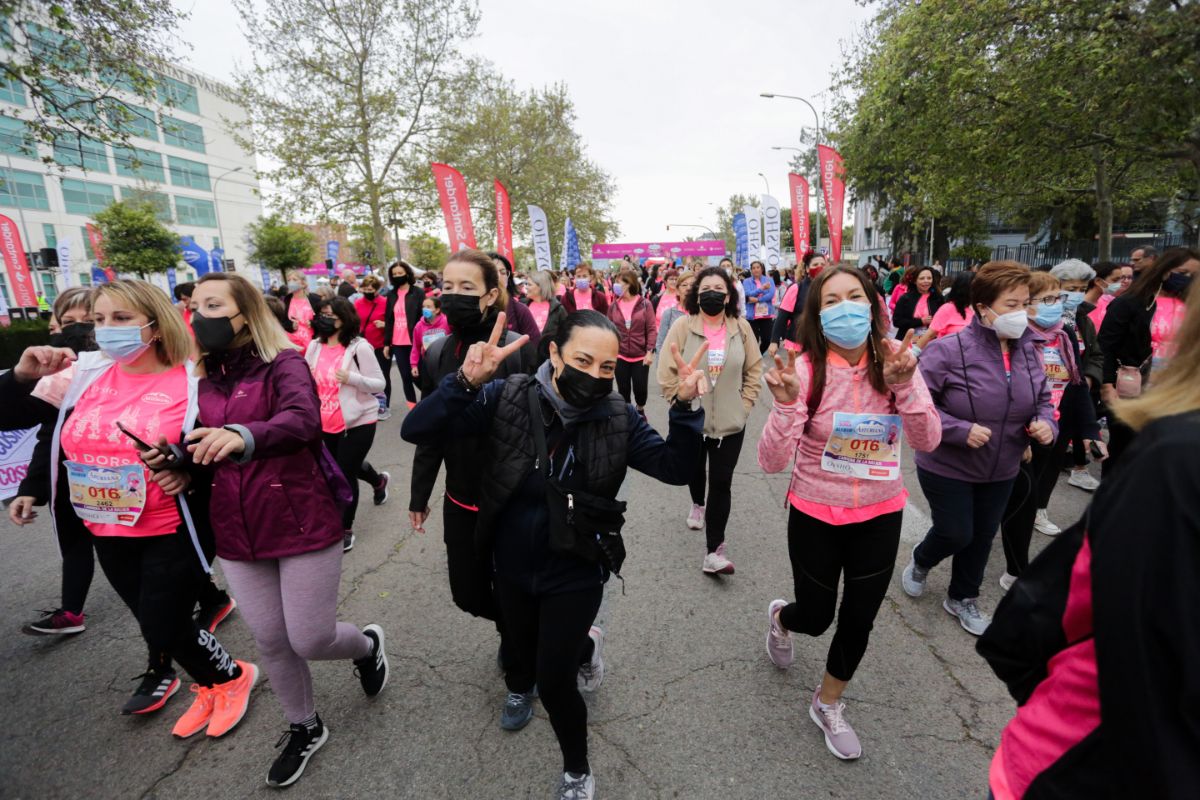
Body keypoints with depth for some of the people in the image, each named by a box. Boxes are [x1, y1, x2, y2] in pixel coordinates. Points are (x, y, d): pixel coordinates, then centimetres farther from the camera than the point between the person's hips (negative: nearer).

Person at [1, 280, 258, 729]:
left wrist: (190, 473, -26)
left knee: (165, 628, -1)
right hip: (107, 532, 6)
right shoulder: (84, 373, 1)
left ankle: (231, 677, 28)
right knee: (153, 620, 18)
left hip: (173, 531, -6)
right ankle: (212, 684, 41)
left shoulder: (191, 383, -14)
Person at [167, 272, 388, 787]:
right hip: (237, 531, 6)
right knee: (269, 641, 16)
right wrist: (171, 458, -7)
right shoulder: (204, 379, 9)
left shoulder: (284, 363, -11)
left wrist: (243, 435, -49)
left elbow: (302, 419, -31)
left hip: (302, 523, -6)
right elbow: (205, 451, 14)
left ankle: (368, 645, 38)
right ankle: (304, 729, 40)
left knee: (309, 640, 2)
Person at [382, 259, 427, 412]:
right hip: (397, 343, 4)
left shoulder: (418, 292, -1)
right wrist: (386, 343, 9)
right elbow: (388, 320, 14)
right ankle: (413, 408, 16)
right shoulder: (392, 295, 13)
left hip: (414, 342, -4)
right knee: (405, 376, 7)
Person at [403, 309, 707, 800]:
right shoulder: (506, 399, -19)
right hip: (511, 568, 2)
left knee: (553, 684, 4)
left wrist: (685, 408, -29)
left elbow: (676, 469, -15)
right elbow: (417, 431, -24)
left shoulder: (618, 419, -14)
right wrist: (467, 383, -40)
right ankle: (584, 643, 61)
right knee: (522, 659, 25)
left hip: (574, 576, -2)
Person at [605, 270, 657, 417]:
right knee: (623, 389, 8)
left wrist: (650, 351, -12)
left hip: (641, 356, -2)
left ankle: (640, 409, 35)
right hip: (620, 356, 2)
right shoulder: (613, 306, 2)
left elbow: (652, 329, -5)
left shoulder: (645, 304, -5)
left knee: (641, 388, 4)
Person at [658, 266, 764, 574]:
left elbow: (754, 370, 4)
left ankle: (714, 549, 5)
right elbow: (666, 372, -8)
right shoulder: (683, 326, -11)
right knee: (695, 469, 24)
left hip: (730, 421, 0)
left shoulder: (741, 327, -5)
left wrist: (744, 404, -2)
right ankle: (698, 505, 56)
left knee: (722, 483, -2)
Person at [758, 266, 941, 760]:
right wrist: (786, 404, -38)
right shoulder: (806, 369, -19)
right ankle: (779, 617, 53)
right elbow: (771, 462, -23)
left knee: (859, 619, 16)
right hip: (815, 515, -3)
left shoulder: (894, 361, -9)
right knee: (816, 615, 14)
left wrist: (905, 386, -28)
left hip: (880, 516, 3)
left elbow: (928, 441, -13)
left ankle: (827, 705, 44)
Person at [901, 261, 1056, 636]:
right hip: (947, 468, -6)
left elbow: (1042, 399, 12)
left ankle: (963, 598, 41)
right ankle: (920, 561, 40)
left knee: (982, 537, 18)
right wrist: (960, 430, -29)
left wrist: (1045, 423, -9)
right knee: (956, 534, 5)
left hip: (1001, 472, 6)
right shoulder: (949, 350, -23)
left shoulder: (1027, 351, -2)